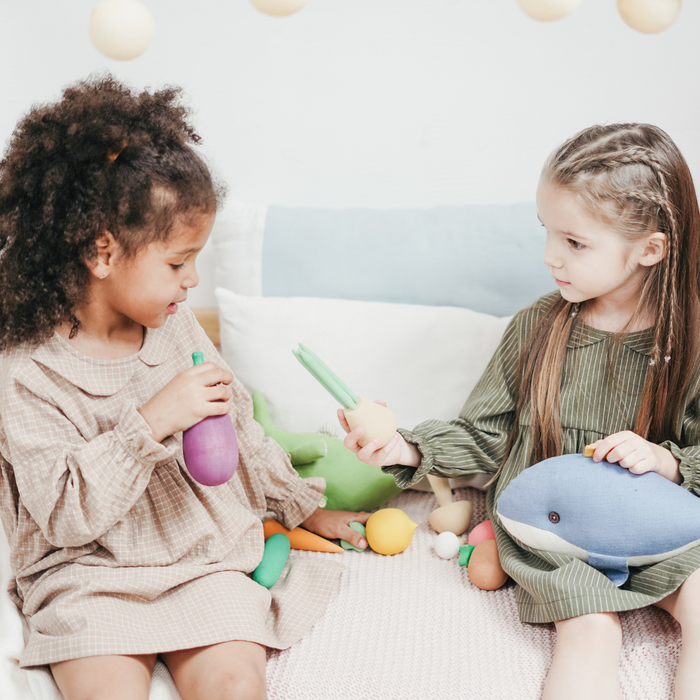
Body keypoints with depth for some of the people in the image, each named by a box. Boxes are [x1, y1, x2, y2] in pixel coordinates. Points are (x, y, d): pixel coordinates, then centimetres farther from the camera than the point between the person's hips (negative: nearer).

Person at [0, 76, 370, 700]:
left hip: (205, 558, 4)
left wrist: (304, 506, 21)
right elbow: (64, 514, -19)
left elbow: (237, 424, 16)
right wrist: (151, 423, -28)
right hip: (89, 577, -3)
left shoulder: (174, 326, 4)